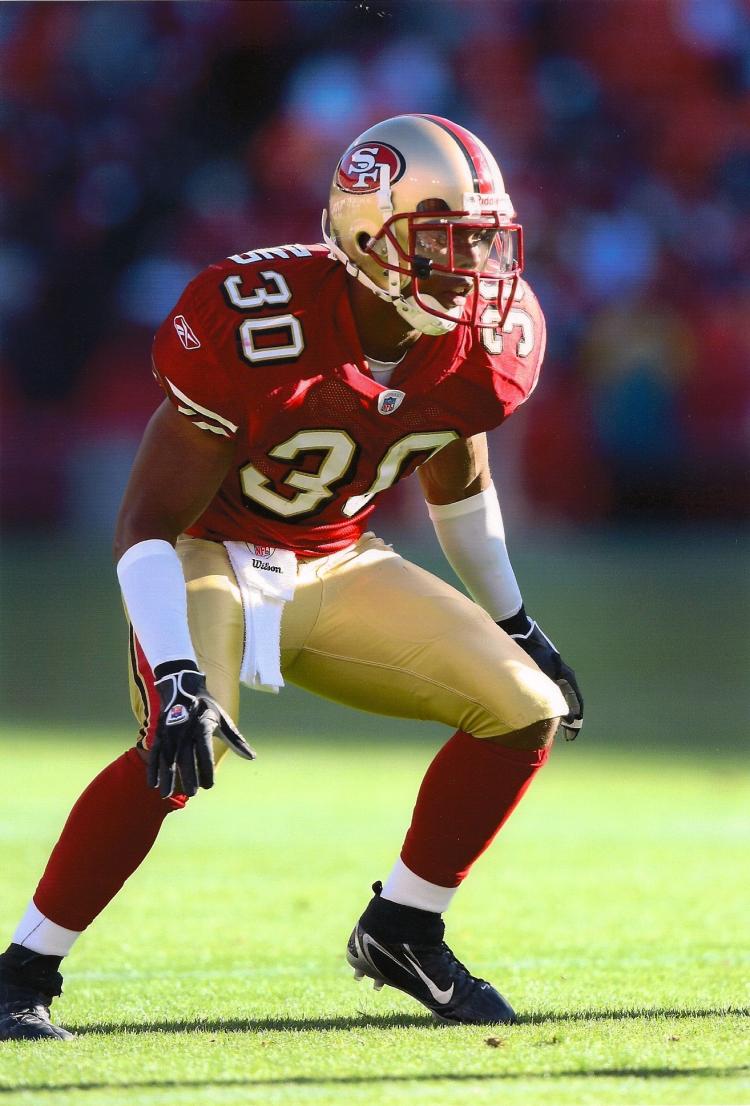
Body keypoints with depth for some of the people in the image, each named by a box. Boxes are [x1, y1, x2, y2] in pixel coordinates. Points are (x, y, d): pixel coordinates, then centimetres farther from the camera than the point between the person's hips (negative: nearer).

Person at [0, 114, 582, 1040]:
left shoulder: (486, 339, -10)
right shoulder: (255, 325, -30)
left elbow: (457, 475, 14)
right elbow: (148, 522, -25)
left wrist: (512, 621, 23)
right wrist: (174, 674, -37)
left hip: (333, 569, 6)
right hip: (209, 557, -6)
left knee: (528, 708, -5)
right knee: (183, 744, -32)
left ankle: (402, 931, 12)